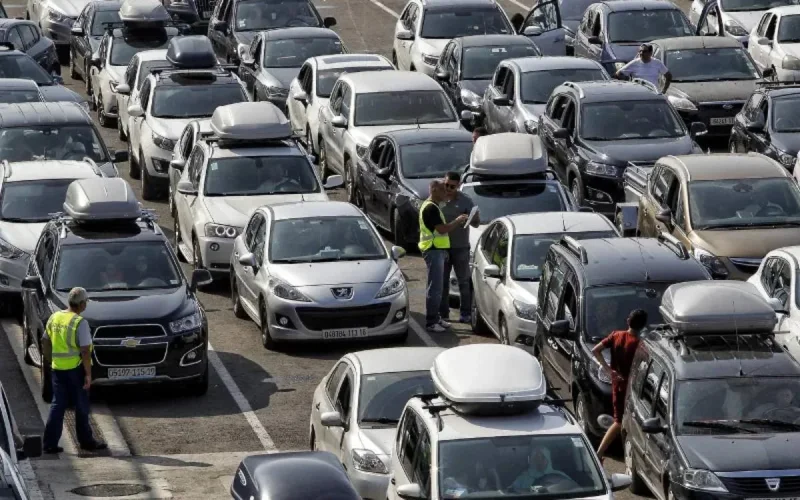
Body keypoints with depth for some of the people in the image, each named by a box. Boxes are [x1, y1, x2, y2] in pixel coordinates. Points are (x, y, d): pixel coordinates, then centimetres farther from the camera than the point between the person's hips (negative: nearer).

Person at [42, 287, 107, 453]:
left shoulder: (54, 318, 5)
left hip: (58, 369, 6)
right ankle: (86, 441, 18)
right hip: (76, 368, -6)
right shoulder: (80, 323, -16)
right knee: (81, 406, 8)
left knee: (58, 405, 9)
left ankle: (50, 443, 5)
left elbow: (45, 341, 13)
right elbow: (85, 351, -17)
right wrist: (88, 374, -12)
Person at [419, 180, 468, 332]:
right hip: (433, 250, -11)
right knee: (434, 287, -9)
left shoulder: (433, 206, 18)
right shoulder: (430, 208, -16)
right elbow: (442, 229, -21)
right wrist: (457, 221, -9)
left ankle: (435, 318, 22)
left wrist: (456, 223, 11)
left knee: (437, 287, 15)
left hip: (438, 250, 11)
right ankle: (431, 322, -7)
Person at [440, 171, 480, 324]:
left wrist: (472, 218, -25)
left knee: (463, 281, 2)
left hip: (460, 247, -2)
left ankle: (465, 313, 8)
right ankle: (443, 313, 12)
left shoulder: (465, 201, -3)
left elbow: (476, 223, -3)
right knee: (442, 282, 5)